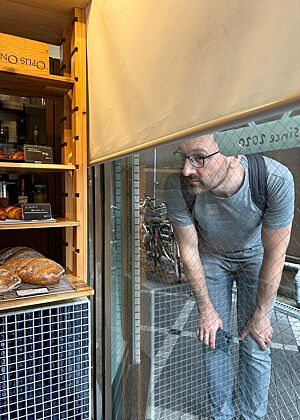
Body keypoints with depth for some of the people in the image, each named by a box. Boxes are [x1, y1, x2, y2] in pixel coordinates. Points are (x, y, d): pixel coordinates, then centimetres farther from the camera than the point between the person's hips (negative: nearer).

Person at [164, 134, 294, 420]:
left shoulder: (276, 179, -37)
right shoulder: (177, 187, -34)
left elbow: (274, 256, -23)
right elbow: (188, 251, -18)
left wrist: (260, 316, -12)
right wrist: (206, 309, -8)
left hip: (255, 255, 0)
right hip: (210, 258, 1)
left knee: (255, 346, 3)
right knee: (213, 340, 6)